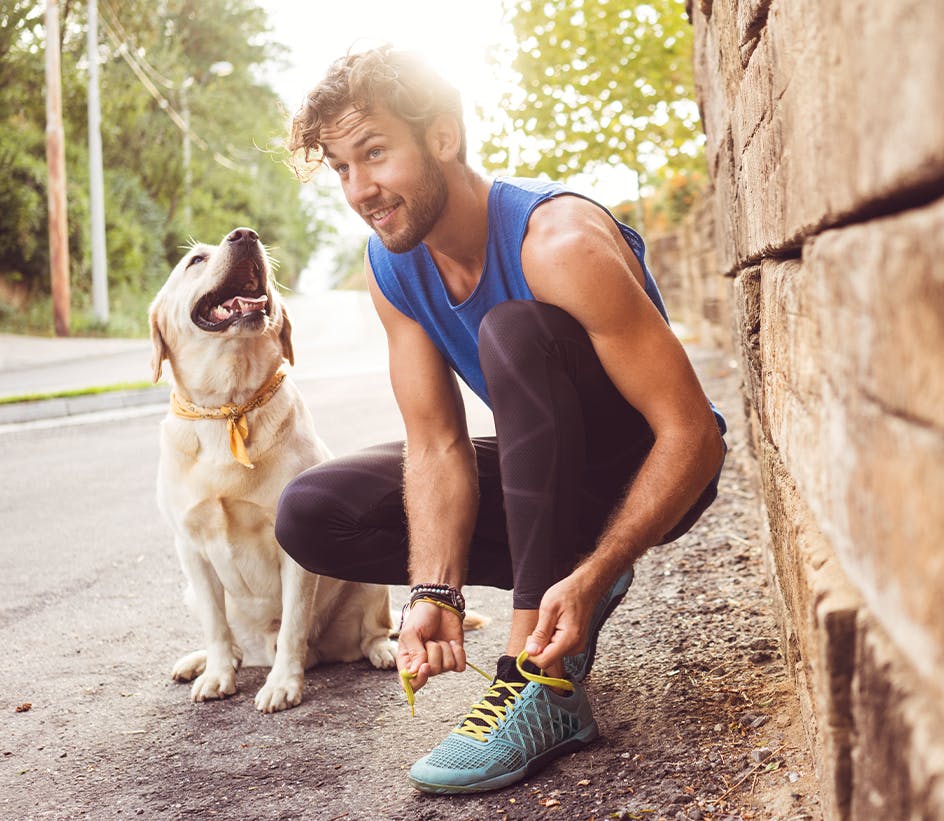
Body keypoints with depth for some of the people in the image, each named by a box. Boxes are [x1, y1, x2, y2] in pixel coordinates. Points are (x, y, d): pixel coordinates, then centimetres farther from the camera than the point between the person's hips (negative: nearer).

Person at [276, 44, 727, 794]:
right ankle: (553, 577, 2)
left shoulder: (557, 244, -28)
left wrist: (591, 576, -39)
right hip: (543, 476, 6)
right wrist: (435, 593, -26)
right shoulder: (392, 267, -8)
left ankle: (546, 684, -34)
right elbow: (437, 447, -11)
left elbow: (694, 436, -29)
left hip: (650, 473, -6)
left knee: (513, 330, -35)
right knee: (310, 515, -8)